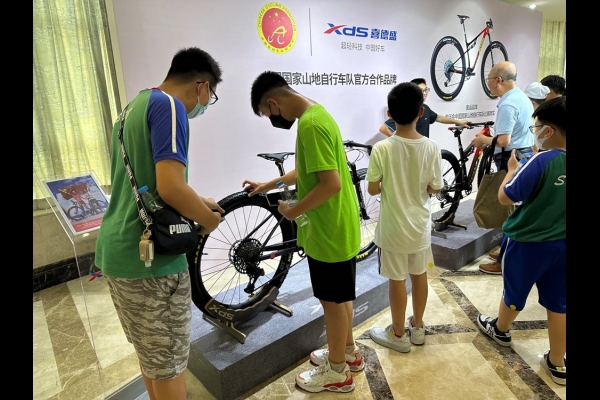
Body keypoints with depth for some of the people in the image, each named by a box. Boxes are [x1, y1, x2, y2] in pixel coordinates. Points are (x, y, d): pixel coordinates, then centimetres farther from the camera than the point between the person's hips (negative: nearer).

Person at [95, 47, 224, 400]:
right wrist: (208, 219, -10)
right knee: (169, 361, 9)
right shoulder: (168, 105, -16)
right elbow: (170, 186, -28)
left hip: (117, 250, 10)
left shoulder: (135, 106, 15)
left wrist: (198, 201, 21)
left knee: (150, 354, 25)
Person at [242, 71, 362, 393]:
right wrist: (268, 185, 18)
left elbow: (331, 184, -29)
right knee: (339, 297, 23)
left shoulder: (310, 124, -23)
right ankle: (348, 352, 43)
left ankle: (337, 372, 30)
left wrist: (292, 212, -16)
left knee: (332, 300, 8)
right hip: (338, 227, 10)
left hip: (328, 232, -10)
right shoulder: (316, 113, 9)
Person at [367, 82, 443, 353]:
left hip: (394, 227, -3)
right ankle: (418, 327, 38)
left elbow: (373, 189, -12)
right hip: (420, 224, 4)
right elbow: (435, 188, -2)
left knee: (397, 280, 10)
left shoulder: (381, 149, -19)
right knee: (419, 275, 19)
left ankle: (398, 335, 27)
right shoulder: (431, 147, -9)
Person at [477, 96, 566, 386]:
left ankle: (500, 330, 44)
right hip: (560, 244, 6)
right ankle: (557, 364, 28)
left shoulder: (542, 161, -24)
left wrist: (512, 169, -4)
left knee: (514, 292, 18)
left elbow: (505, 197, -19)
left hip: (527, 242, -5)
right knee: (558, 304, 15)